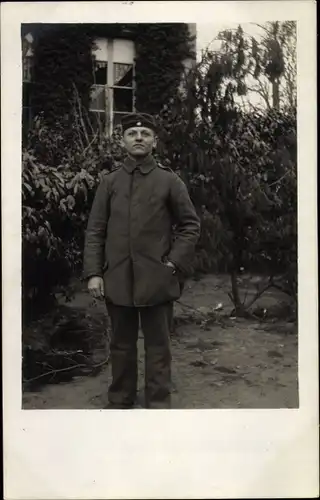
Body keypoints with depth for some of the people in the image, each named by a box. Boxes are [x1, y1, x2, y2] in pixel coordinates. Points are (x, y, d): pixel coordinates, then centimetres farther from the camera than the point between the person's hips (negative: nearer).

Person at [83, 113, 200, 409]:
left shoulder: (170, 181, 3)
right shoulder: (109, 182, 7)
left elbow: (190, 225, 4)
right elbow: (95, 231, 5)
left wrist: (175, 264, -5)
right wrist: (93, 273, -3)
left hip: (157, 281, -2)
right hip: (117, 280, 2)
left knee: (157, 346, 5)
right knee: (121, 345, 12)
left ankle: (158, 404, 14)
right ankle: (119, 402, 24)